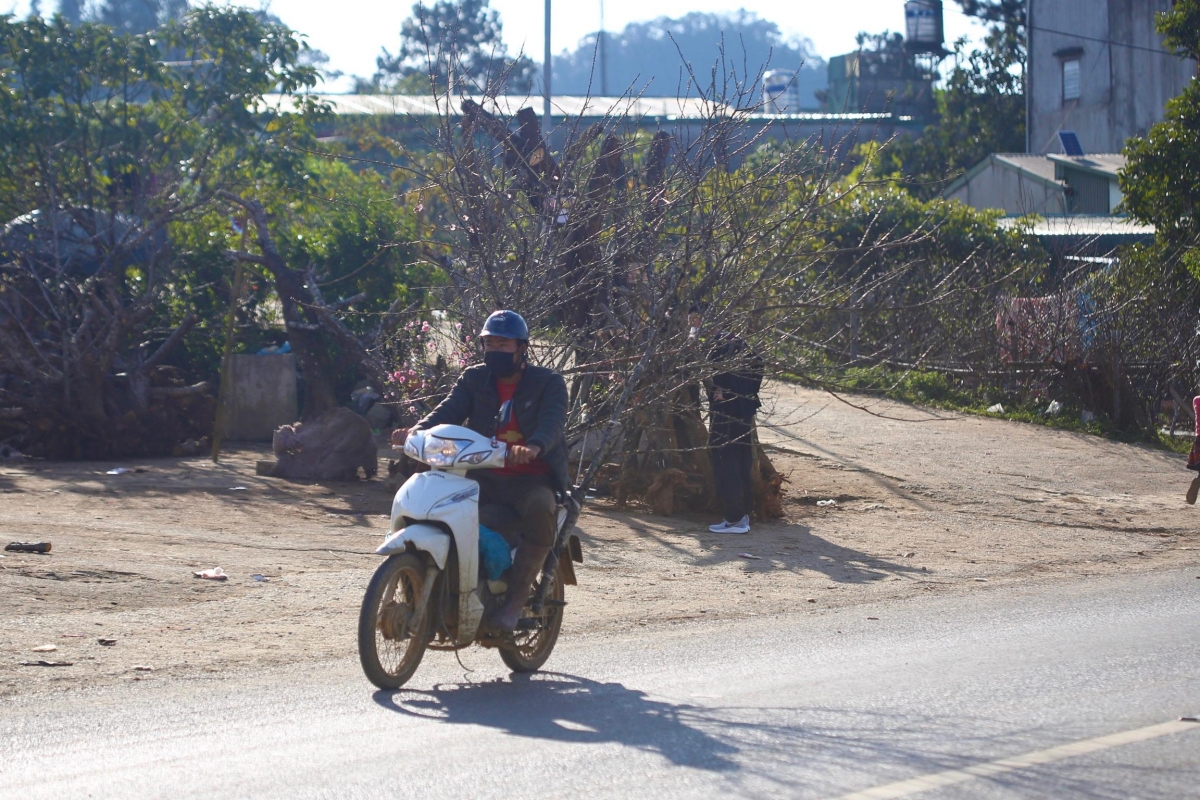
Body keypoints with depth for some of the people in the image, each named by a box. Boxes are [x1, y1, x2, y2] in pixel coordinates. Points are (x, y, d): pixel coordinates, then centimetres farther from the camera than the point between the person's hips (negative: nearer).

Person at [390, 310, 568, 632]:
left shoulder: (548, 383, 1)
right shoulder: (475, 379, 12)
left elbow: (552, 423, -18)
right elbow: (448, 411, -2)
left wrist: (534, 447, -42)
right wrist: (416, 432, -25)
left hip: (530, 480, -3)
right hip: (482, 476, 4)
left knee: (541, 510, -36)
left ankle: (516, 599, -29)